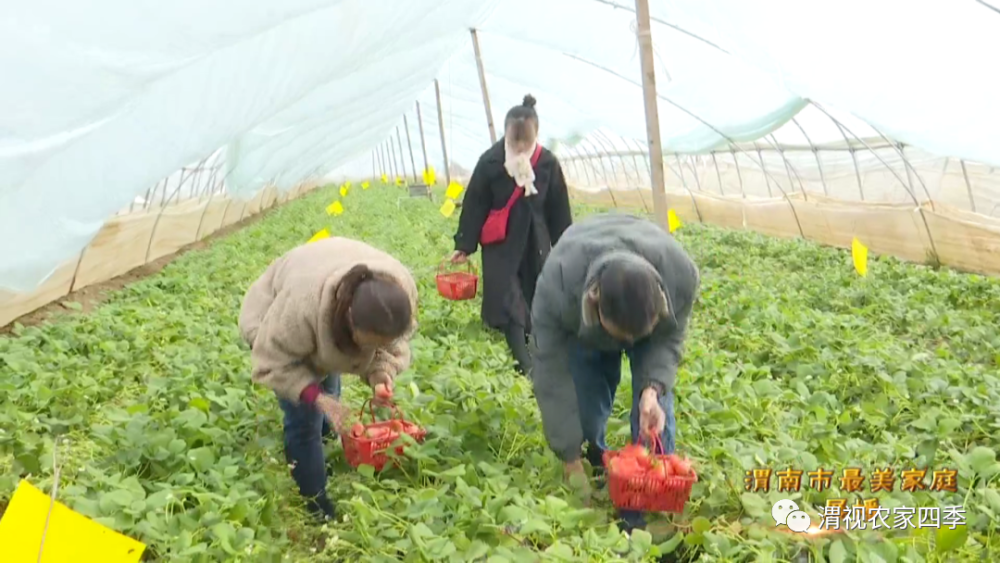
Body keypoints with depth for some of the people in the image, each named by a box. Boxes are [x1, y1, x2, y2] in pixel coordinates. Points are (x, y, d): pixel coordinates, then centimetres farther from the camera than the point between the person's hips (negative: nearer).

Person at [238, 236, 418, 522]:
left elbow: (394, 342, -15)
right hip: (275, 322, -5)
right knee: (305, 419, -7)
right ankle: (317, 506, 9)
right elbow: (274, 362, -32)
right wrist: (316, 397, -43)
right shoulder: (302, 306, -49)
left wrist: (382, 372, -35)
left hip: (331, 327, 5)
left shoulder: (401, 288, -34)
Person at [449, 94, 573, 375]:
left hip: (535, 243, 3)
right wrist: (464, 245, -5)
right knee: (509, 302, -11)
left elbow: (559, 210, 5)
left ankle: (536, 356, 21)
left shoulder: (548, 163, -4)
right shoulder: (490, 161, -11)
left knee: (538, 301, 7)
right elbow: (474, 205, -5)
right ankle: (525, 363, -12)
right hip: (500, 243, -3)